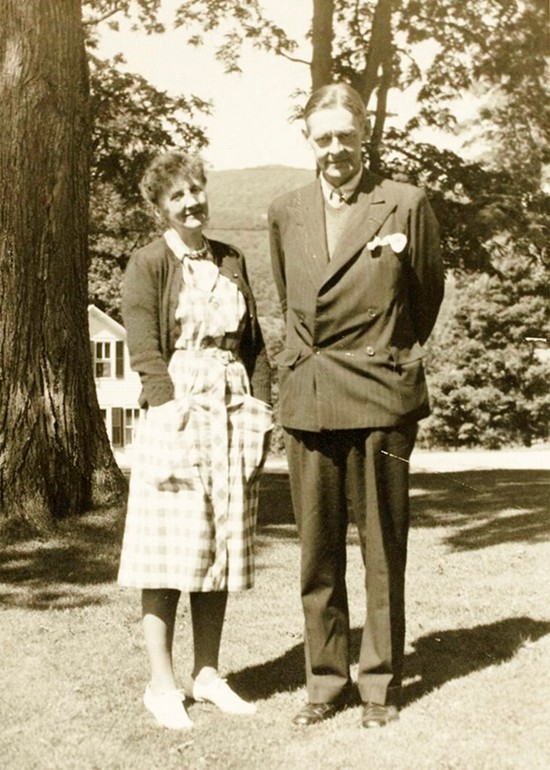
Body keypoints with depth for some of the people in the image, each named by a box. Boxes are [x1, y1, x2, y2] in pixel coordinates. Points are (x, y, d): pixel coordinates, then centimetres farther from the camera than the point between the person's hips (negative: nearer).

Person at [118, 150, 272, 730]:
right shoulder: (147, 265, -1)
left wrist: (259, 413, 4)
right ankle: (162, 685, 7)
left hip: (233, 421, 5)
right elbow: (146, 354, -9)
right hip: (176, 416, -5)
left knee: (222, 549, 8)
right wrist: (178, 422, -17)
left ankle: (207, 674, 18)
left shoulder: (232, 262, 14)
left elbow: (254, 344, 15)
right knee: (170, 552, -2)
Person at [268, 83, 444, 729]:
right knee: (317, 551, 7)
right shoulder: (285, 213, 11)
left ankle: (381, 682, 16)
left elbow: (428, 294, 12)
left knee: (382, 548, 3)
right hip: (306, 399, 3)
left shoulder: (406, 204, 1)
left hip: (380, 394, -3)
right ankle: (325, 680, 19)